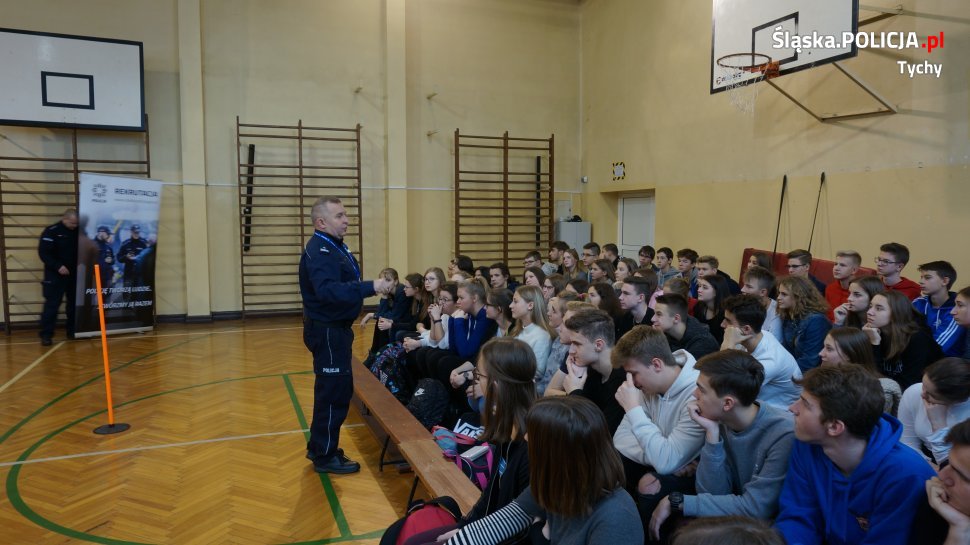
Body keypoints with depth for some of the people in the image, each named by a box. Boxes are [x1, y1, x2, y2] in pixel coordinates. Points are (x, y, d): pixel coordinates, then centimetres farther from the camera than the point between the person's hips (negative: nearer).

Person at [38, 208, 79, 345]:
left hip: (74, 274, 5)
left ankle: (72, 331, 20)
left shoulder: (77, 232, 6)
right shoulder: (51, 231, -8)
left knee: (74, 303, 10)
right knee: (52, 304, -5)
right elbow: (43, 252, -14)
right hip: (55, 274, -5)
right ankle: (46, 334, 0)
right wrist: (58, 266, -23)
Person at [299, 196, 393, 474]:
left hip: (336, 329, 11)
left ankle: (318, 446, 33)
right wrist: (370, 287, -40)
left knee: (334, 389, 19)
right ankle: (325, 456, 12)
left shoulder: (335, 246, 13)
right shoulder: (318, 251, -20)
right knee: (334, 392, -2)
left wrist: (370, 286, 1)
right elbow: (329, 290, -35)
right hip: (327, 331, -11)